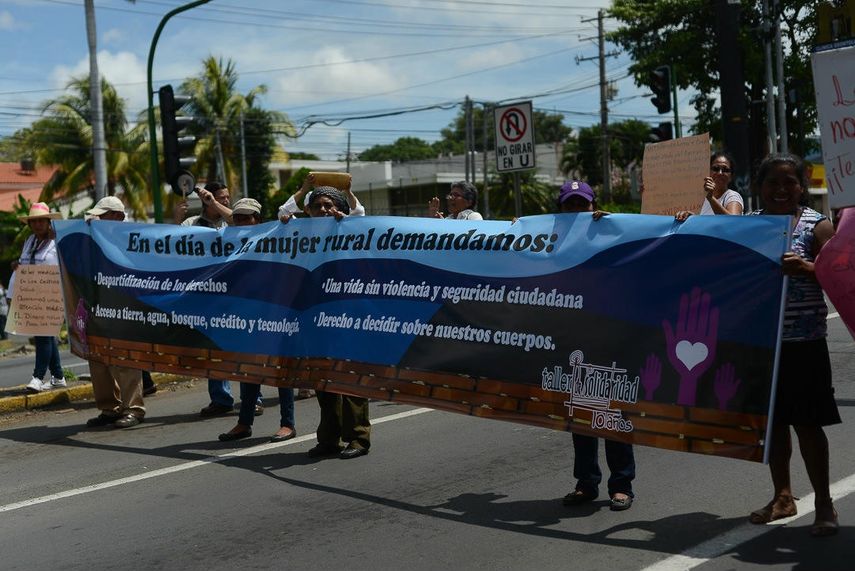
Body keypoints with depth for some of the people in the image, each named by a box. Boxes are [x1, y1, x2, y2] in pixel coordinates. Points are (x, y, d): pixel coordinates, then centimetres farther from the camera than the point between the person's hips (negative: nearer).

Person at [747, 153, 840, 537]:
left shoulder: (816, 225, -4)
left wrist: (805, 268, -28)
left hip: (802, 342, -4)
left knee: (806, 422, -1)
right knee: (771, 419, 12)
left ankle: (824, 505, 12)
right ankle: (783, 497, 27)